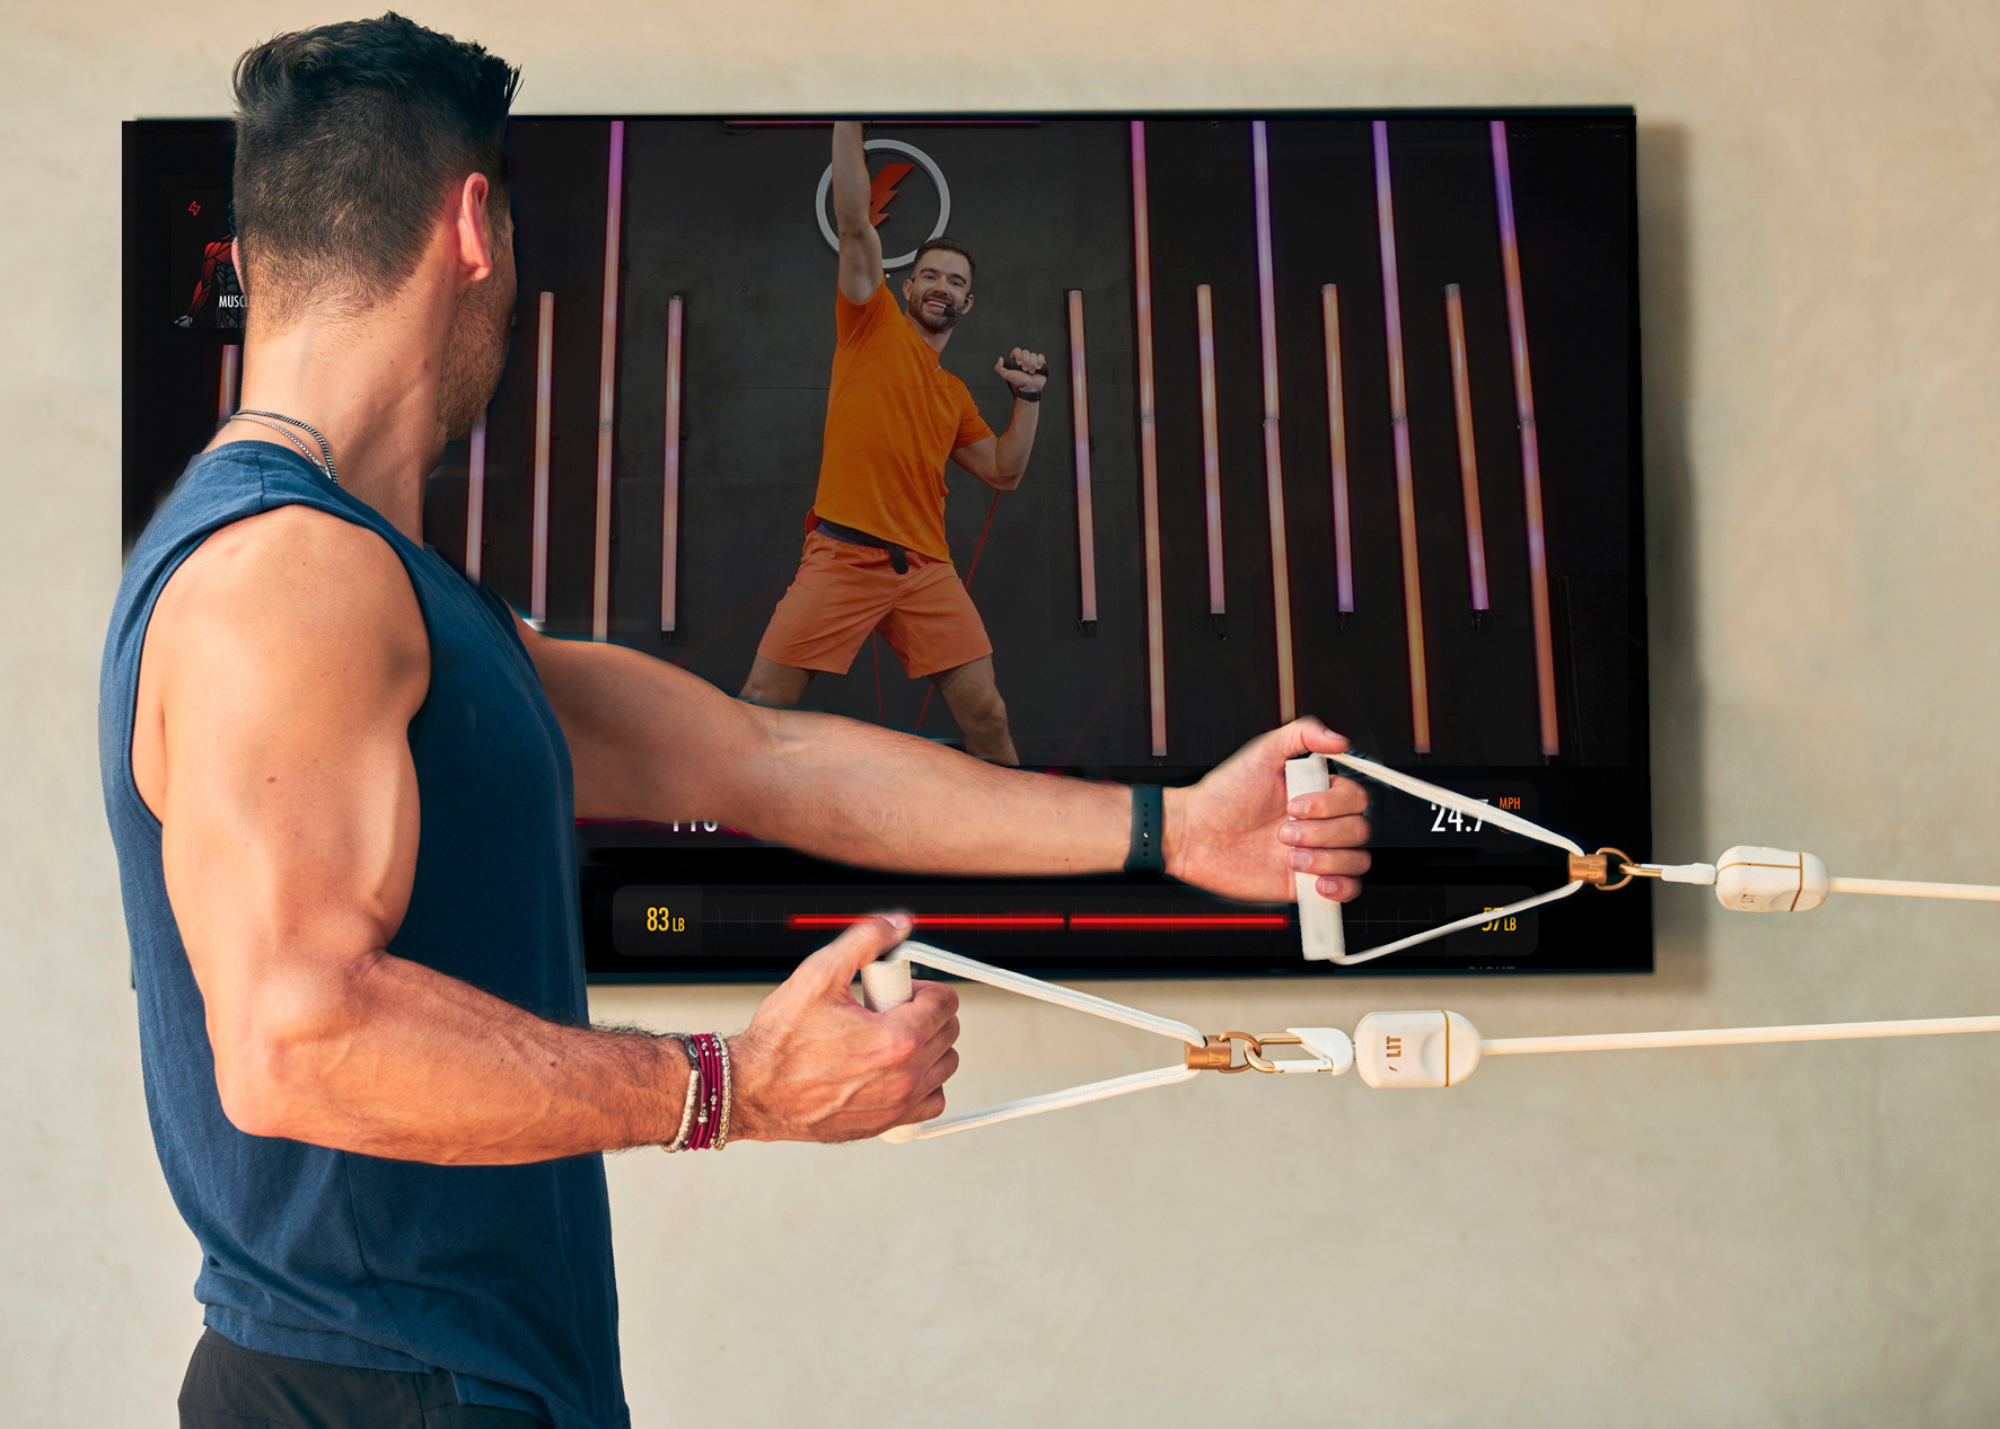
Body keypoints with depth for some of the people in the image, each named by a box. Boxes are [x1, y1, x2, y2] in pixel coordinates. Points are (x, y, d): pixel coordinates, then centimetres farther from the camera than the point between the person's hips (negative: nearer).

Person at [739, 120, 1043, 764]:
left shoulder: (955, 395, 21)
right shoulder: (873, 324, 9)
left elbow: (1004, 472, 24)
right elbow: (855, 223, -1)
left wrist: (1028, 398, 13)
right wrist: (848, 120, -8)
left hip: (927, 568, 4)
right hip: (844, 557, -4)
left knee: (985, 714, -1)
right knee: (762, 705, -8)